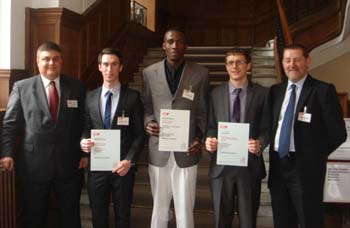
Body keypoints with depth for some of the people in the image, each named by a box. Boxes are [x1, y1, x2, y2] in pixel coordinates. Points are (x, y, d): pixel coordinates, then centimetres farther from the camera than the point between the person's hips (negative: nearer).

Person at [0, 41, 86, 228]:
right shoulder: (22, 87, 1)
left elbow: (84, 122, 7)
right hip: (33, 165, -1)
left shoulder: (76, 87, 5)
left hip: (69, 165, 1)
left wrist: (85, 153, 1)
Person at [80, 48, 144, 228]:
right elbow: (85, 128, 9)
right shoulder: (90, 97, 5)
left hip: (123, 166, -2)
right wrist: (83, 141, -14)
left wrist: (129, 160, -16)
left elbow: (139, 134, -4)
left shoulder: (132, 97, -3)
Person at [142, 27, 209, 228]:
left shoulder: (201, 74, 1)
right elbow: (146, 106, 12)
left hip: (186, 151, -1)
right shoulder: (150, 73, 4)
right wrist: (148, 122, -9)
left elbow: (202, 112, 5)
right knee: (159, 208, 14)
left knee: (185, 210, 5)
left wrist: (199, 138, -9)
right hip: (158, 151, 2)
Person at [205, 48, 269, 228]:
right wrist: (209, 140, -13)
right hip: (221, 163, 2)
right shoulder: (215, 93, 5)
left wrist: (260, 143, -20)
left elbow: (267, 128, -1)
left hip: (250, 164, -1)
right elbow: (211, 126, 7)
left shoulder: (262, 93, -1)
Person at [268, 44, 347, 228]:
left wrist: (316, 156, -2)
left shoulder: (323, 90, -6)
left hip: (306, 168, -5)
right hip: (277, 165, 5)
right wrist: (273, 150, 5)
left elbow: (338, 133, -7)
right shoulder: (276, 90, 10)